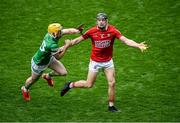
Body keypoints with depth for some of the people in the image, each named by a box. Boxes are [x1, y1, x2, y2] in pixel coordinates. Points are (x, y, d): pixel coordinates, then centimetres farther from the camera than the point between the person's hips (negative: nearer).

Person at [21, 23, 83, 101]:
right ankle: (25, 89, 54)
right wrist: (66, 46, -26)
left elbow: (68, 31, -18)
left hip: (49, 58, 7)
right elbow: (58, 57, -26)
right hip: (39, 63, -7)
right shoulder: (52, 45, -44)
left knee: (63, 72, 2)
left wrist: (78, 30, -36)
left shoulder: (52, 33, -22)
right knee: (34, 79, 21)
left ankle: (48, 76, 32)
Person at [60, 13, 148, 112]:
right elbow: (78, 40, -3)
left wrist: (138, 45, -34)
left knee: (112, 83, -2)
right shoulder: (92, 31, -14)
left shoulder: (113, 31, -13)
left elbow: (126, 40, -20)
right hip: (95, 62, -2)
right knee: (89, 84, 3)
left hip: (108, 61, 2)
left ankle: (111, 106, 13)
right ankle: (70, 85, 28)